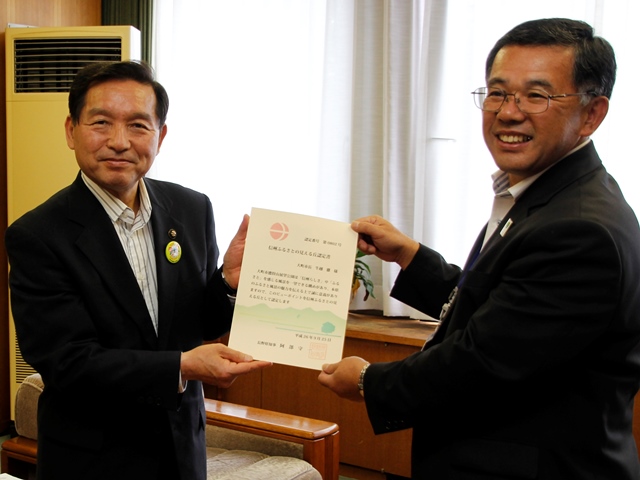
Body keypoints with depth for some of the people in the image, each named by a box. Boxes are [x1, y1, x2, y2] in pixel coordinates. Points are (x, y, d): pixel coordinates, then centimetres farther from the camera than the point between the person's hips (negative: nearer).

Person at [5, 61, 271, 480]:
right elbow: (68, 362, -21)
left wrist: (229, 281, -17)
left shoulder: (193, 209, -4)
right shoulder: (37, 237, -17)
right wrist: (180, 367, -30)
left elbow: (206, 324, 3)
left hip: (184, 446, 5)